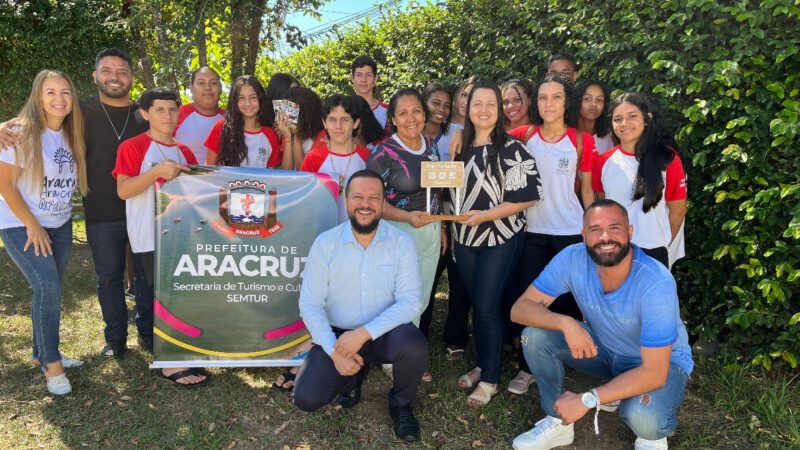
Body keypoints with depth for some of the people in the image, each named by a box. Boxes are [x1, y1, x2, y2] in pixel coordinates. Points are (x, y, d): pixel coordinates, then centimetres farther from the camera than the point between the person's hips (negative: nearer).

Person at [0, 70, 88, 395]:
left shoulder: (71, 136, 3)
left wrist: (47, 226, 3)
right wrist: (32, 226, -15)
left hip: (60, 225, 6)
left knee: (49, 289, 10)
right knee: (48, 287, -16)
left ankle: (42, 353, 27)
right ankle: (52, 363, -2)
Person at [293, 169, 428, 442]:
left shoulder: (401, 242, -10)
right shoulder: (325, 243, -9)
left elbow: (410, 302, -17)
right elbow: (310, 305, -9)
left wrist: (364, 333, -28)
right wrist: (334, 350, -21)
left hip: (384, 332, -1)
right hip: (338, 334, 1)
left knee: (414, 348, -33)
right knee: (307, 398, -16)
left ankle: (401, 404, 2)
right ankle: (354, 376, 18)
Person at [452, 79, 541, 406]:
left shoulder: (512, 150, -11)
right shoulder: (462, 148, 8)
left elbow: (527, 197, -15)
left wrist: (485, 215, -20)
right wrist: (449, 230, 12)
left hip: (500, 239, -6)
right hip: (466, 239, 6)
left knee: (487, 306, -3)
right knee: (476, 304, 13)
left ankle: (489, 379, 12)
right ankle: (482, 365, 30)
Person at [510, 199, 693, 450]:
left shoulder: (656, 283, -33)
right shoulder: (573, 259, -22)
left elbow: (654, 373, -32)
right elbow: (520, 309, -20)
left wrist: (587, 401, -35)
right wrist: (565, 323, -39)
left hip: (662, 362, -4)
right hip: (604, 348, 4)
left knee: (642, 417, -36)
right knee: (535, 335, -19)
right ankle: (558, 423, 3)